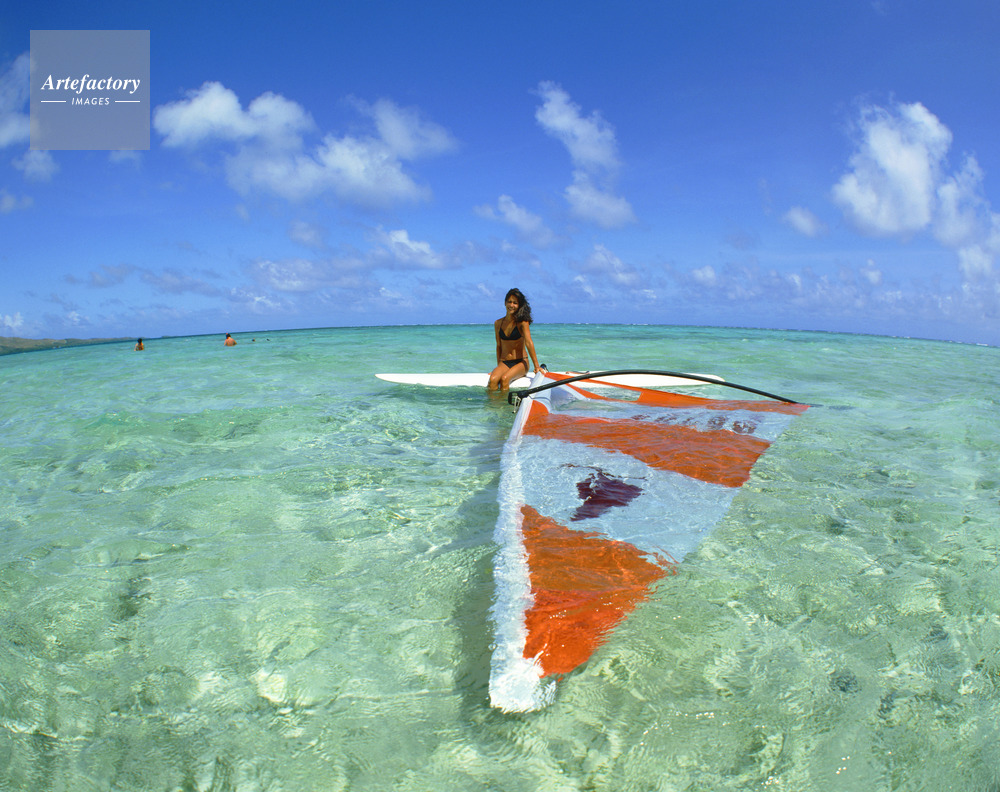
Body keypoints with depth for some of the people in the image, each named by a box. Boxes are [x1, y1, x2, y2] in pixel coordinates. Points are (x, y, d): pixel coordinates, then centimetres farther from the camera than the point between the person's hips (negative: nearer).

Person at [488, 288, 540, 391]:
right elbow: (499, 346, 13)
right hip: (504, 363, 3)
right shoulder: (498, 323, 8)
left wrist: (536, 366, -20)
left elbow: (529, 342, -14)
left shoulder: (522, 322, -5)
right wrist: (498, 367, 6)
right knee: (493, 379, -29)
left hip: (521, 362, -3)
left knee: (504, 378, -33)